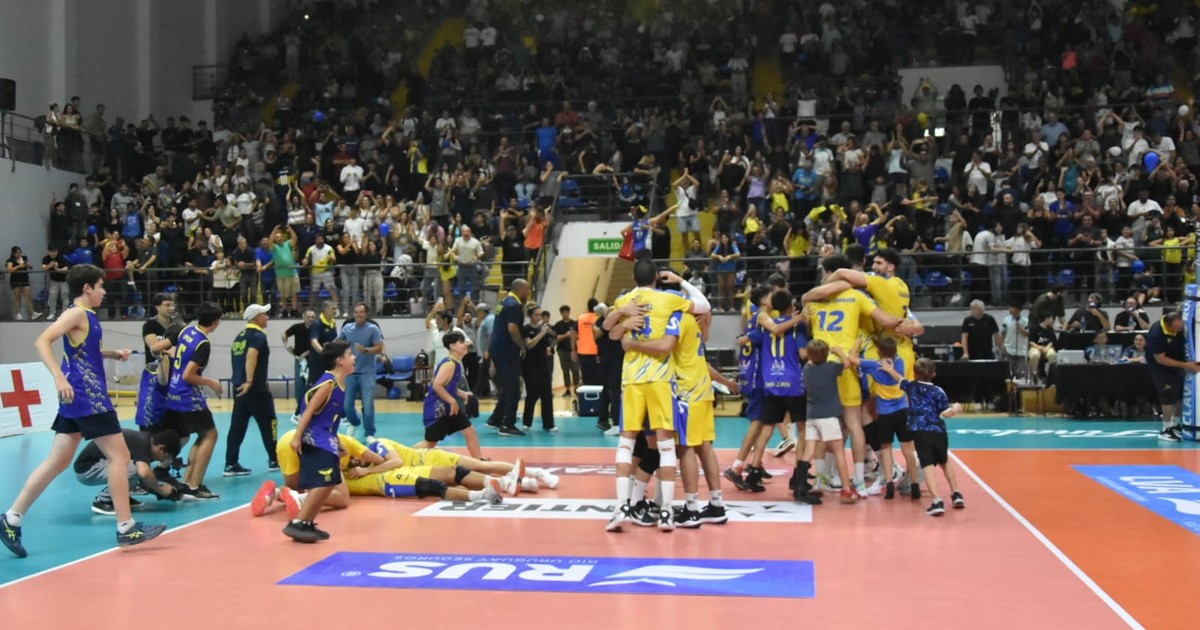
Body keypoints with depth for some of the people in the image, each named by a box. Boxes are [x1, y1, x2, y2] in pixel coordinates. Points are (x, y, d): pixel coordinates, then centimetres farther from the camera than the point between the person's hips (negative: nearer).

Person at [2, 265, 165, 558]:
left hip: (81, 397, 10)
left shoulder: (86, 316, 17)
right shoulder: (77, 313, -11)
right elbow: (42, 341, -23)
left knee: (58, 462, 11)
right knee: (119, 455, -6)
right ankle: (126, 528, -4)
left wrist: (112, 354, 21)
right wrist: (59, 378, -33)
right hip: (86, 397, -10)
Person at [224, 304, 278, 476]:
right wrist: (249, 381, -31)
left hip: (239, 387, 8)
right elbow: (251, 355, -28)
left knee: (237, 425, 6)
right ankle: (274, 460, 15)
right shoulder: (258, 335, -11)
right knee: (268, 423, 6)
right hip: (256, 388, -8)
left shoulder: (239, 336, 16)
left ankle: (231, 464, 4)